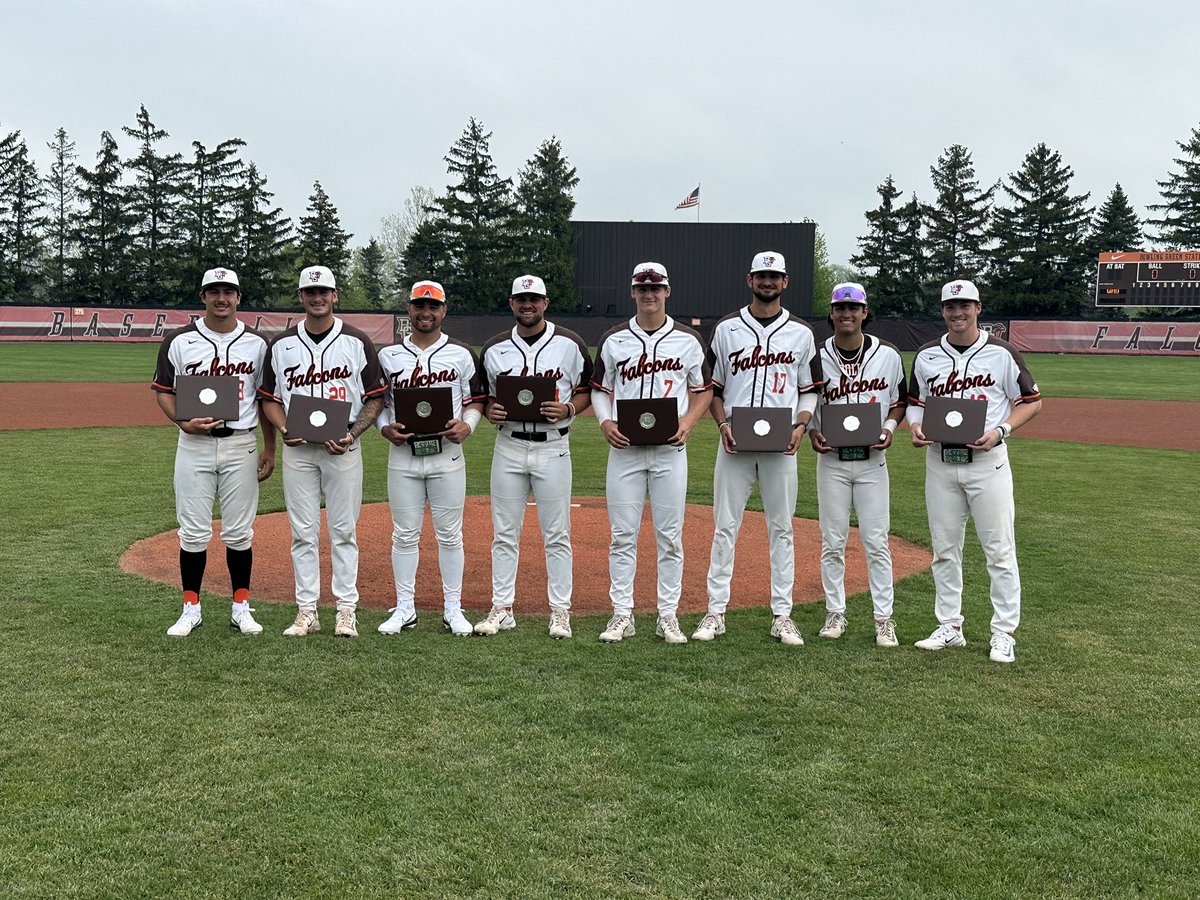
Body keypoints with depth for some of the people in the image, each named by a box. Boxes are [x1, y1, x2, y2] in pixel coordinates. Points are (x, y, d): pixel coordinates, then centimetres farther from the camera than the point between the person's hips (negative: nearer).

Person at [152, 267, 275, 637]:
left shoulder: (257, 343, 6)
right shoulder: (179, 341, 2)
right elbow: (163, 391, 4)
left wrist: (269, 449, 7)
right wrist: (185, 422, -15)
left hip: (241, 445, 1)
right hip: (194, 444, 0)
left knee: (239, 531, 5)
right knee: (193, 532, 2)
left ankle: (241, 607, 15)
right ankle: (191, 608, 14)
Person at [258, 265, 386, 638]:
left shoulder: (357, 342, 1)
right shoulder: (281, 344, 7)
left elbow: (375, 398, 1)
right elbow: (269, 398, 11)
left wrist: (352, 434, -13)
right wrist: (284, 429, -8)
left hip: (342, 449, -2)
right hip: (297, 450, 2)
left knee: (344, 530, 3)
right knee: (303, 532, 5)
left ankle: (346, 609, 10)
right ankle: (306, 611, 12)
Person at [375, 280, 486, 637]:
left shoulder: (461, 354, 5)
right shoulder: (388, 355, 7)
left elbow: (475, 400, 8)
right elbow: (377, 401, 12)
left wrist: (467, 425, -12)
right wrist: (385, 427, -7)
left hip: (447, 454, -1)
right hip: (402, 454, 1)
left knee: (450, 534, 4)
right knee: (405, 534, 5)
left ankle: (453, 609, 14)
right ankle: (404, 608, 15)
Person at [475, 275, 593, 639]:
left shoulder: (570, 344, 0)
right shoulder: (494, 349, 6)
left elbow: (588, 390, 6)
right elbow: (485, 395, 15)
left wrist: (567, 409, -13)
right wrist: (491, 412, -7)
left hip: (552, 448, -2)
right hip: (508, 447, 2)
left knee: (557, 535, 2)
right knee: (504, 534, 6)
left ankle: (560, 612, 11)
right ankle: (502, 609, 15)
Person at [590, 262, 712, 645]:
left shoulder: (688, 340, 5)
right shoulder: (613, 340, 6)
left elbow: (703, 389, 11)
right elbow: (599, 389, 12)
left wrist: (687, 422, -7)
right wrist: (605, 422, -8)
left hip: (670, 448, 0)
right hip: (624, 447, 1)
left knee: (670, 535, 3)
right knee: (623, 534, 2)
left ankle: (668, 616, 12)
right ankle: (622, 615, 10)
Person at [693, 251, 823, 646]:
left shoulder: (801, 333, 8)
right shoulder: (727, 329, 6)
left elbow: (810, 390, 10)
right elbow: (712, 386, 9)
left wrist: (801, 426, -7)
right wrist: (723, 425, -7)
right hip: (735, 443, 0)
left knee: (782, 529, 5)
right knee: (725, 527, 1)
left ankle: (782, 614, 12)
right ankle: (716, 611, 8)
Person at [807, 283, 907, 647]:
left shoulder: (888, 355, 0)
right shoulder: (818, 357, -1)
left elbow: (901, 399, 11)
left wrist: (889, 428, -7)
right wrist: (812, 432, -11)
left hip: (872, 460, 0)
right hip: (831, 460, 0)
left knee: (876, 541, 1)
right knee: (832, 542, 6)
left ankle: (884, 618, 10)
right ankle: (835, 613, 18)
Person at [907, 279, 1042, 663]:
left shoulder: (1001, 353, -2)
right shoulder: (926, 356, 8)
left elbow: (1032, 401, 2)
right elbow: (916, 402, 17)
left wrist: (1000, 431, -13)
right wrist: (915, 427, -5)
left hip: (987, 460, -3)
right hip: (939, 461, 4)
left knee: (999, 549, -2)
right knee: (944, 549, 9)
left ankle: (1004, 633, 7)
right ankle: (949, 627, 20)